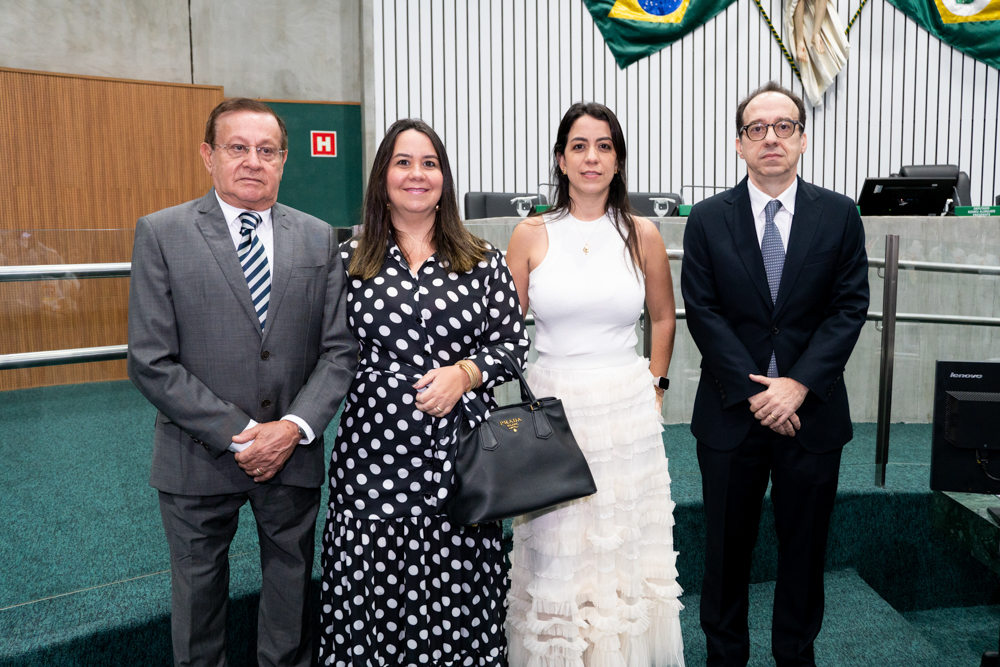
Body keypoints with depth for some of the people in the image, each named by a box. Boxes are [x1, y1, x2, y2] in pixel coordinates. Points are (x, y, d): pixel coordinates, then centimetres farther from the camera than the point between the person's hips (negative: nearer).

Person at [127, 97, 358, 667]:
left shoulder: (319, 238, 2)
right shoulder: (161, 234, -6)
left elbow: (340, 348, -1)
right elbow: (151, 362, -11)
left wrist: (295, 427, -15)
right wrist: (238, 433, -16)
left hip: (294, 450, 2)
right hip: (199, 458, -2)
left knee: (292, 584, 18)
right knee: (198, 590, 17)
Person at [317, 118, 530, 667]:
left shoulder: (482, 261, 5)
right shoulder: (350, 260, 5)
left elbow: (513, 342, 6)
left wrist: (464, 372, -9)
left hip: (459, 454, 0)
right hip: (374, 451, 0)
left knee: (458, 583, 6)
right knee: (377, 582, 6)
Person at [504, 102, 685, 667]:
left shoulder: (642, 234, 3)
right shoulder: (531, 235, 0)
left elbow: (664, 315, 16)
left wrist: (655, 385, 11)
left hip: (628, 411, 1)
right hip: (552, 408, -1)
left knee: (627, 548, 10)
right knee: (556, 555, 7)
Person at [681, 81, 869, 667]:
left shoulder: (840, 216, 2)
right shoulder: (708, 220, 0)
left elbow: (849, 308, -4)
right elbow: (703, 312, -6)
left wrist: (797, 385, -15)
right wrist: (754, 392, -14)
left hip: (813, 410, 1)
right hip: (731, 410, 0)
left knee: (805, 544, 14)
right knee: (727, 546, 12)